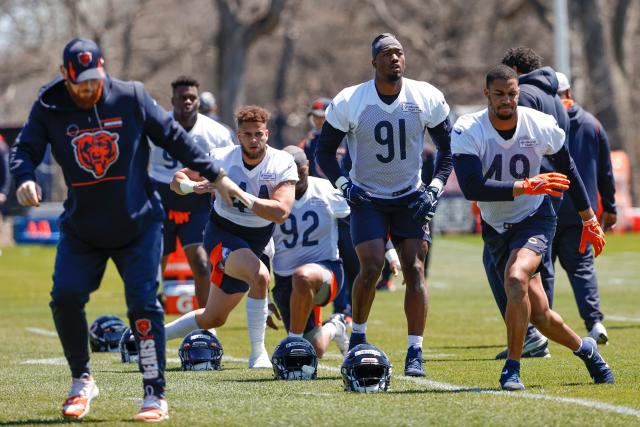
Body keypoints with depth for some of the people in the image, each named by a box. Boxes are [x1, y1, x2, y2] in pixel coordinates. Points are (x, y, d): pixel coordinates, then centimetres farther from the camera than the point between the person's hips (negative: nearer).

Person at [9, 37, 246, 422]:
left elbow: (174, 138, 0)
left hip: (138, 224, -2)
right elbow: (25, 149, -7)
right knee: (65, 297, -9)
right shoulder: (49, 108, -5)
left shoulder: (131, 98, -7)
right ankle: (82, 381, 12)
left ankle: (156, 394, -2)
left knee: (143, 303, -10)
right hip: (81, 228, 2)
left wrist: (217, 176, 1)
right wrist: (24, 179, -30)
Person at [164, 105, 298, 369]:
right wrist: (195, 185, -24)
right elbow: (177, 180, -1)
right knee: (259, 276, -33)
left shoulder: (283, 164, -15)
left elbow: (281, 213, -29)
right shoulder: (222, 158, -13)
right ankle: (258, 354, -22)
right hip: (222, 234, -3)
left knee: (214, 318, 12)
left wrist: (240, 194, -36)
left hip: (255, 243, 3)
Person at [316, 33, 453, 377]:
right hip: (367, 198, -1)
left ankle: (415, 352, -8)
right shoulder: (349, 102, -12)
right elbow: (324, 150, 1)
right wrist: (344, 185, -13)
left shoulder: (427, 99, -7)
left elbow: (447, 147, 6)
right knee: (371, 267, -15)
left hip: (411, 197, 2)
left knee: (414, 269, -10)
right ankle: (357, 336, 9)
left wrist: (435, 188, -6)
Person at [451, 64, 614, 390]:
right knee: (540, 316, 3)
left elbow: (567, 170, 6)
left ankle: (512, 369, -21)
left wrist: (589, 220, 14)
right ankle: (583, 348, 33)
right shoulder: (467, 131, -18)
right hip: (496, 229, 1)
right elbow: (471, 188, -30)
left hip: (535, 219, -1)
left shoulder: (540, 125, -12)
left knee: (516, 279, -30)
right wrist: (526, 186, -36)